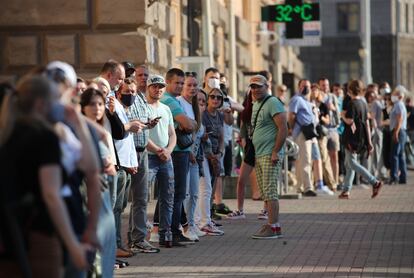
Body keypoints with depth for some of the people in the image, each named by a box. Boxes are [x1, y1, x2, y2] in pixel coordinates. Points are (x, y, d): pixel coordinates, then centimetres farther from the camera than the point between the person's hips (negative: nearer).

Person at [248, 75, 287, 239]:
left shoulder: (272, 103, -11)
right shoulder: (256, 105, 18)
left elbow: (283, 128, -18)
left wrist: (275, 152, -20)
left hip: (270, 155, -10)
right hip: (259, 155, 10)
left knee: (270, 191, -11)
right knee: (265, 192, 10)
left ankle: (273, 227, -11)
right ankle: (274, 225, 15)